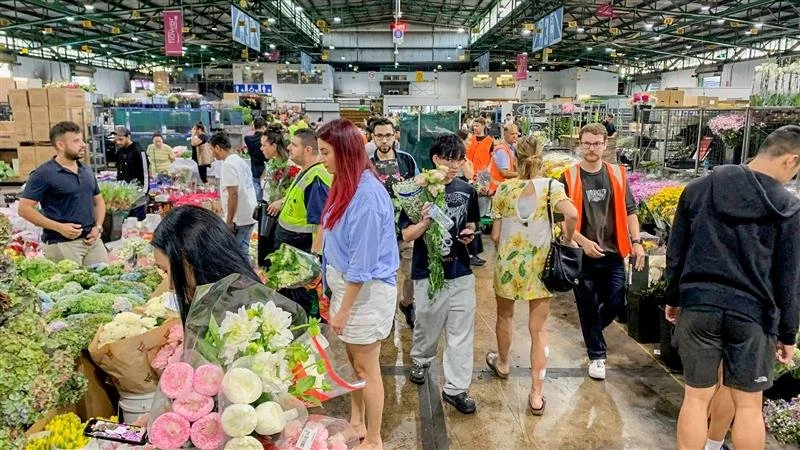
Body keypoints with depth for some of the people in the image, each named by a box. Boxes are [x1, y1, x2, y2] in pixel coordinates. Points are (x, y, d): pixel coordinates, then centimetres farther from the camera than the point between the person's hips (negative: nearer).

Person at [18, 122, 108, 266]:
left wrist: (98, 227, 3)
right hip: (62, 244, -6)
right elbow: (24, 209, -10)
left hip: (92, 240, 6)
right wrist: (59, 227, -18)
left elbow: (98, 201, 21)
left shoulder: (87, 170, 13)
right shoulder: (43, 174, -7)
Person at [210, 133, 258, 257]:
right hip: (249, 216, 9)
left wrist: (229, 221, -18)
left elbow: (233, 194, -21)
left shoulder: (228, 165, -15)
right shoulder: (241, 161, 13)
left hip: (238, 219, -9)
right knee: (243, 252, 14)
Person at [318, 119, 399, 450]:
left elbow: (363, 261, -22)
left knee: (366, 367, 7)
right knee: (354, 359, 22)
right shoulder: (346, 186, 4)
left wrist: (344, 308, -15)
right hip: (348, 283, 8)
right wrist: (338, 297, 11)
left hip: (367, 290, -8)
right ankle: (356, 421, 42)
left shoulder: (367, 194, -24)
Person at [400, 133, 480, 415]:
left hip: (460, 271, 3)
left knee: (461, 332, 5)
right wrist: (425, 222, -29)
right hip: (428, 272, -3)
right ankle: (420, 360, 46)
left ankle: (455, 388, 16)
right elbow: (407, 235, -10)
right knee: (427, 324, 16)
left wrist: (469, 233, -5)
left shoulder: (467, 191, 2)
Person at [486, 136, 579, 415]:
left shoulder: (504, 189, -3)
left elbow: (495, 235, -2)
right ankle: (536, 395, 10)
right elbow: (572, 215, -25)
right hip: (540, 265, -1)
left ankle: (503, 363, 48)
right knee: (538, 329, 7)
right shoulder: (551, 186, -7)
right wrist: (567, 240, -7)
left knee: (505, 316, 24)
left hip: (508, 263, 1)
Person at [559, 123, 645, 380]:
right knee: (588, 307, 7)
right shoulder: (569, 178, -6)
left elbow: (629, 211, 8)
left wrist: (636, 242, -1)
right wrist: (583, 241, -17)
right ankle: (597, 355, 24)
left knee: (616, 304, 7)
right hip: (583, 255, -3)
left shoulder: (618, 175, 4)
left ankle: (592, 332, 39)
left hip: (613, 253, 3)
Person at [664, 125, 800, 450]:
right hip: (752, 314, -2)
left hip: (698, 306, 2)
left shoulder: (698, 189, 3)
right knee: (748, 405, 13)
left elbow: (675, 253, 7)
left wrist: (673, 298, 18)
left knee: (696, 397, 10)